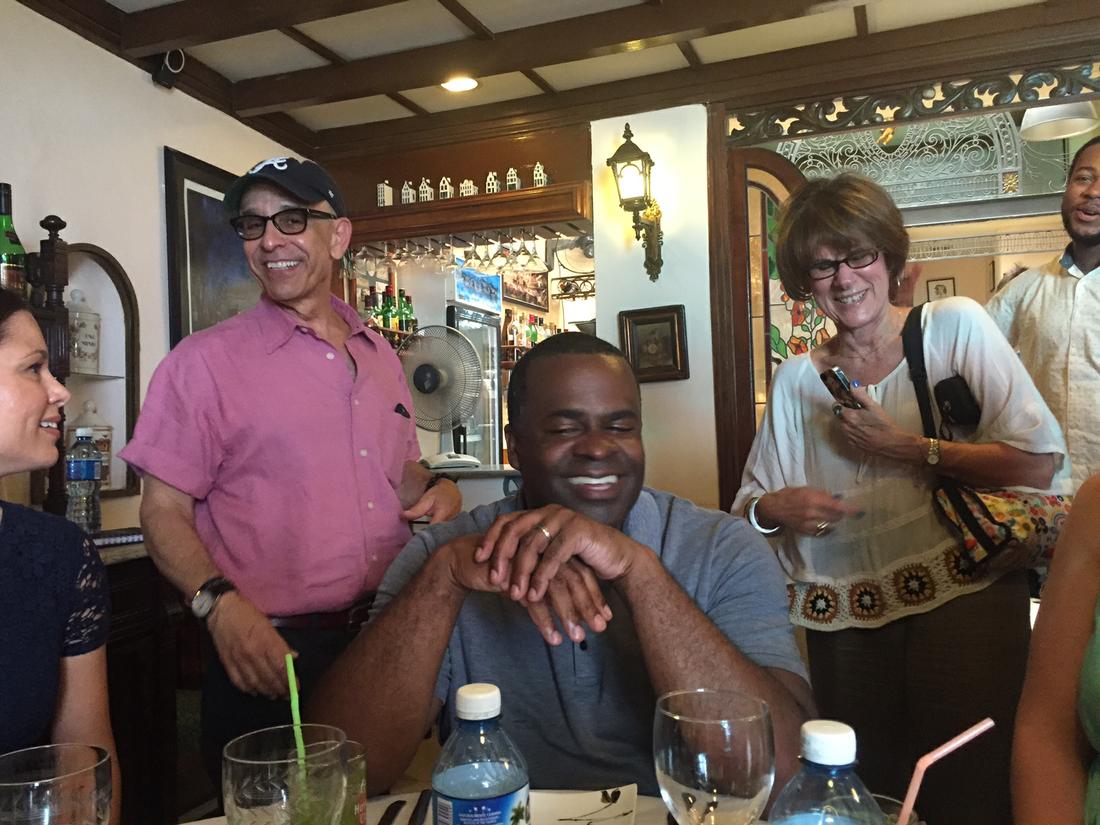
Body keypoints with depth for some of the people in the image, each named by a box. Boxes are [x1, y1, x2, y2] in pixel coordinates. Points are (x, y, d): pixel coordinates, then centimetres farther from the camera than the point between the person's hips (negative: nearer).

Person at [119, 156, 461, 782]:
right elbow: (164, 512, -7)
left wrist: (438, 490, -3)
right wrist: (221, 604, -24)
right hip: (271, 658, -4)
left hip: (388, 645, 5)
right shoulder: (206, 361, -6)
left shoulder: (381, 356, 9)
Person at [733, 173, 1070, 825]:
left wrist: (906, 448, -12)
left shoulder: (953, 326, -1)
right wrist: (771, 510, -13)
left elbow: (1040, 464, -8)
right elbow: (752, 504, 9)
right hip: (844, 621, 3)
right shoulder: (796, 380, 7)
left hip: (963, 599, -2)